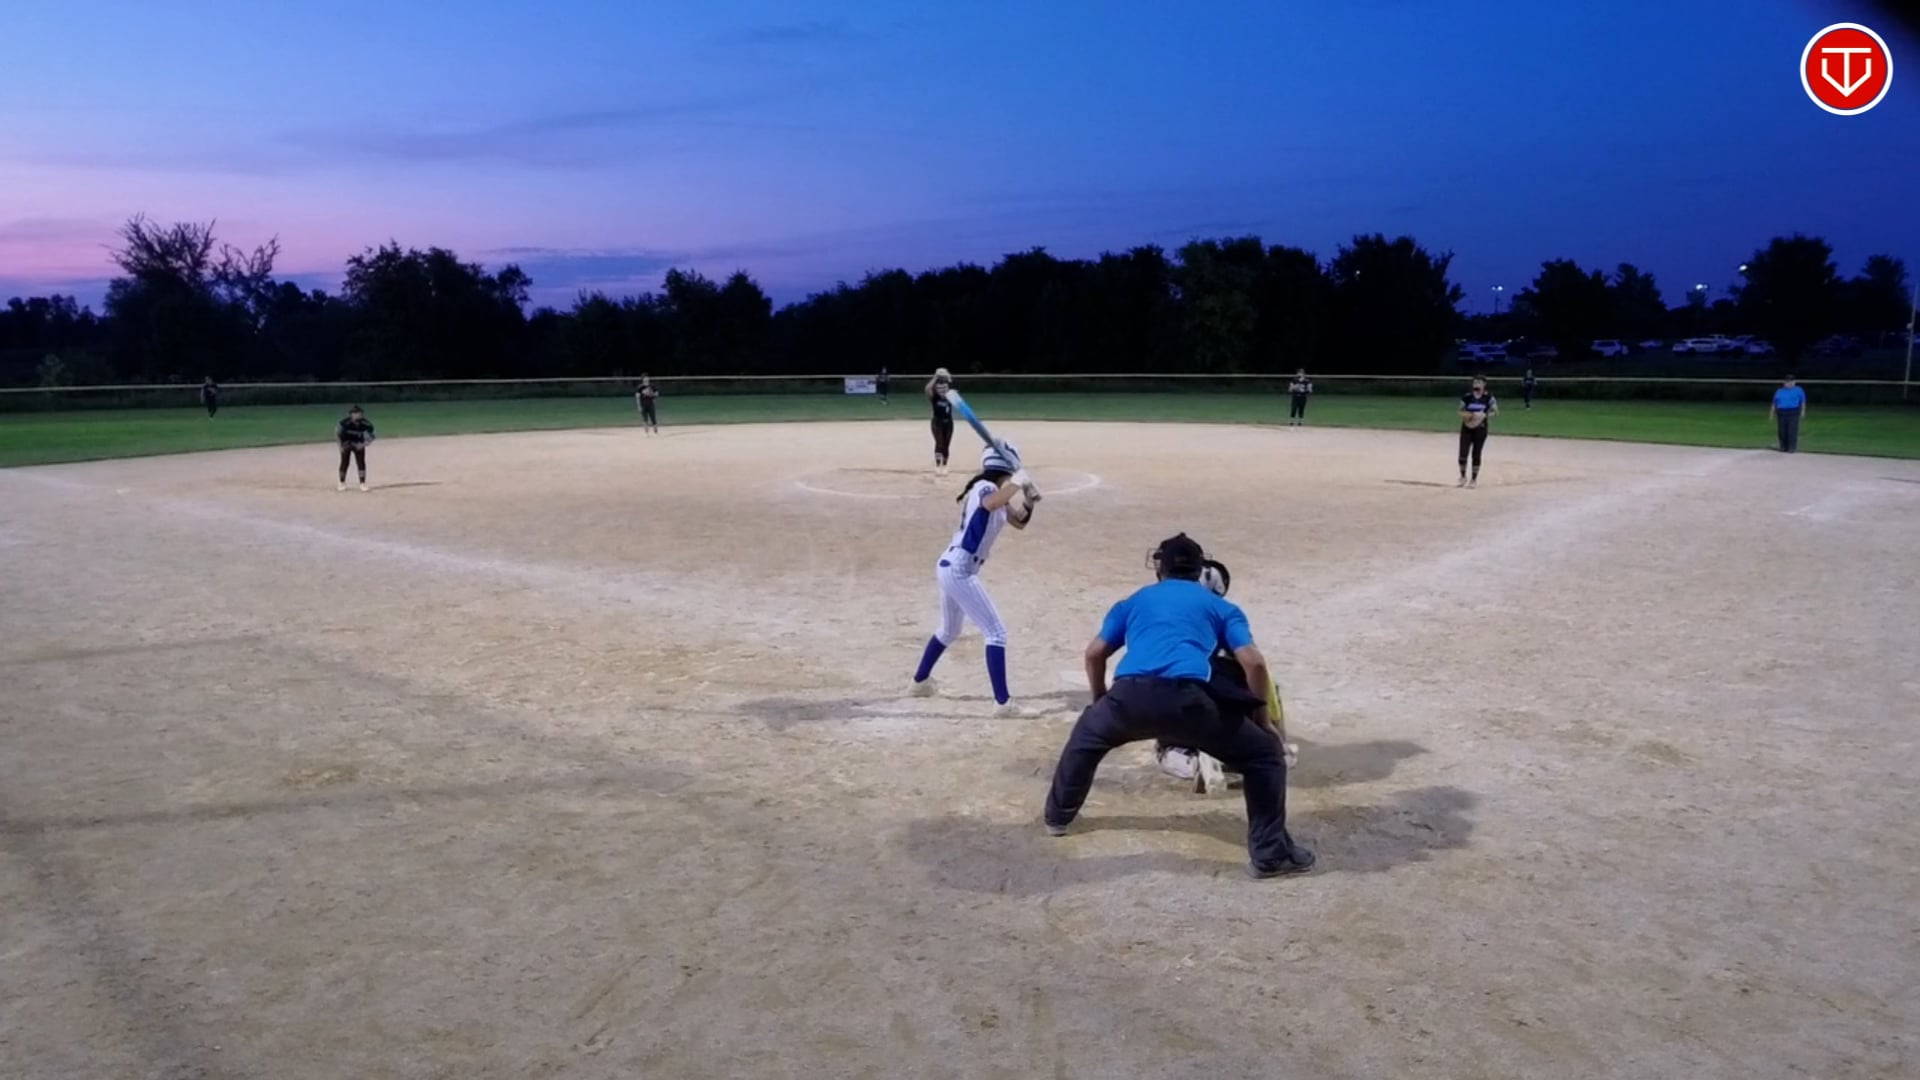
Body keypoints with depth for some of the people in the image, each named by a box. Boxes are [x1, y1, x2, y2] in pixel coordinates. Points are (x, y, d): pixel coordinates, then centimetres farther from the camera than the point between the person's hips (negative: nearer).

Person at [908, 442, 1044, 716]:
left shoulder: (995, 493, 15)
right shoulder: (985, 488, -14)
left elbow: (1019, 523, 22)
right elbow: (989, 504, -39)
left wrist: (1029, 501, 4)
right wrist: (1016, 484, -31)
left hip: (950, 568, 11)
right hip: (959, 571, -11)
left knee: (949, 630, 28)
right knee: (996, 633, -10)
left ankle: (919, 682, 43)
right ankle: (1003, 703, -12)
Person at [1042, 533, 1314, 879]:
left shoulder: (1134, 601, 33)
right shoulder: (1220, 606, 27)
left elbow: (1094, 653, 24)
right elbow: (1253, 662, 12)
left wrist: (1102, 703, 39)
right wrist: (1262, 716, 24)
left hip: (1130, 695, 3)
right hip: (1186, 698, -2)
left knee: (1086, 735, 36)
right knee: (1265, 753, 18)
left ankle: (1057, 817, 48)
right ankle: (1270, 854, 12)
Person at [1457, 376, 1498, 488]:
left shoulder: (1488, 397, -4)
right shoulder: (1466, 397, -1)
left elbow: (1496, 412, 0)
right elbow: (1461, 412, 7)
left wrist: (1484, 415, -17)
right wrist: (1468, 416, -13)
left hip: (1480, 429, -1)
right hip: (1466, 429, 1)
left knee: (1476, 455, 4)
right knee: (1463, 454, -5)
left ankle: (1473, 479, 18)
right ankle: (1463, 477, 15)